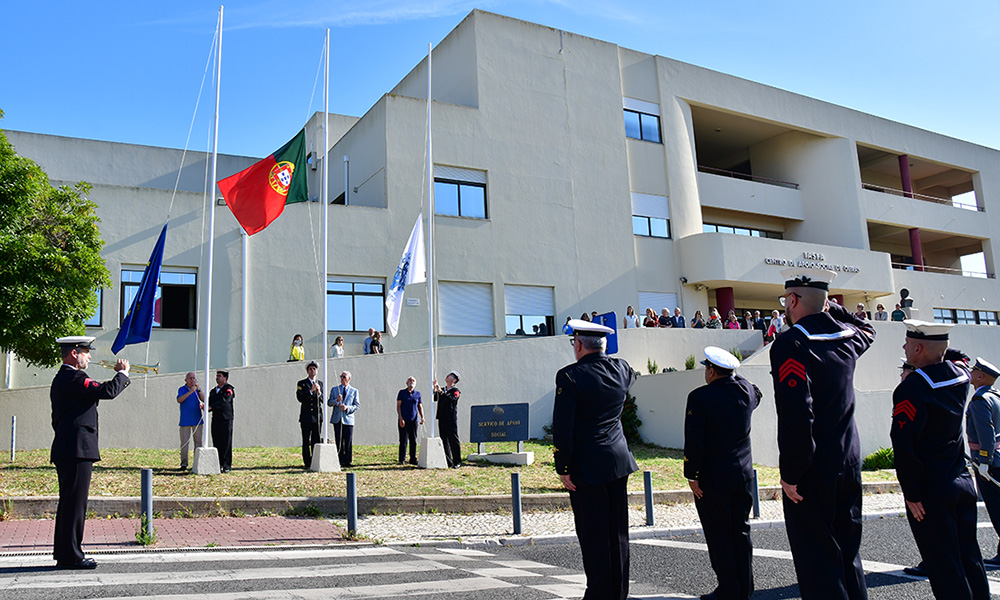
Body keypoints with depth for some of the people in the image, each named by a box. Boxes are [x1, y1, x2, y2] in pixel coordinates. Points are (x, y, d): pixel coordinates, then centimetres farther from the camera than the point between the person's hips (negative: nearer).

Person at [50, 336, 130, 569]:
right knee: (74, 503, -6)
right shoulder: (74, 377, -15)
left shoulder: (61, 378, 19)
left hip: (65, 450, 11)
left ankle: (63, 553, 22)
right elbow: (107, 391, -25)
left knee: (68, 502, 15)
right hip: (77, 450, -11)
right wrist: (122, 373, -10)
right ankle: (71, 555, -1)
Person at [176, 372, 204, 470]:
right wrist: (190, 391, -23)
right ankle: (184, 464, 1)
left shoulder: (197, 389, 11)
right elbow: (179, 400, -15)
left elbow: (204, 400, -3)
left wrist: (198, 389, -14)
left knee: (198, 442, 1)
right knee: (184, 443, -4)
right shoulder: (182, 389, 3)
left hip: (197, 420, 2)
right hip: (185, 421, -2)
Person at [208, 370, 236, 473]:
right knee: (217, 444, 4)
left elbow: (224, 401, -17)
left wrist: (211, 407, -25)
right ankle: (218, 465, 9)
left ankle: (227, 466, -2)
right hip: (215, 420, 6)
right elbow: (210, 404, 18)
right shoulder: (213, 391, 19)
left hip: (226, 420, -6)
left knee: (226, 444, -5)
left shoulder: (229, 389, -2)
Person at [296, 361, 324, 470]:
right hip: (306, 416, -3)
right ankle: (307, 462, 4)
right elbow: (300, 398, -9)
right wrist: (311, 391, -18)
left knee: (316, 440, 3)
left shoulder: (320, 383, 14)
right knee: (306, 441, -1)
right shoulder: (301, 383, 4)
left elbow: (323, 400, 9)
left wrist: (319, 392, -11)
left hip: (317, 416, 3)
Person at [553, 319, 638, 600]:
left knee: (593, 535, 3)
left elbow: (562, 428, -15)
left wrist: (563, 468, -8)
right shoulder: (621, 369, 3)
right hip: (619, 461, 6)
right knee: (618, 532, 14)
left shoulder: (569, 376, -13)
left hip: (587, 466, -6)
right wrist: (604, 359, 39)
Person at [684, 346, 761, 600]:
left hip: (712, 477, -6)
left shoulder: (699, 397, -16)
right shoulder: (747, 390, 0)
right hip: (744, 474, 6)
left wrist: (691, 475, -9)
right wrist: (733, 375, 16)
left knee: (719, 534, 4)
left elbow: (693, 442, -17)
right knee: (741, 531, 14)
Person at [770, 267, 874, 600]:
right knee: (847, 552, 17)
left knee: (818, 558, 0)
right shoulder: (847, 337, 5)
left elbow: (796, 416, -24)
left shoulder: (791, 343, -17)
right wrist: (835, 309, 22)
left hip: (812, 472, -7)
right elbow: (868, 330, 34)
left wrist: (790, 474, -18)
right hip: (849, 464, 7)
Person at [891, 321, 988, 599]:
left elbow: (904, 445, -22)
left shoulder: (911, 388, -20)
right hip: (963, 482, 7)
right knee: (970, 558, 16)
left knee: (944, 566, 2)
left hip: (931, 490, -7)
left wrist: (912, 493, -15)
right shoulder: (960, 376, 0)